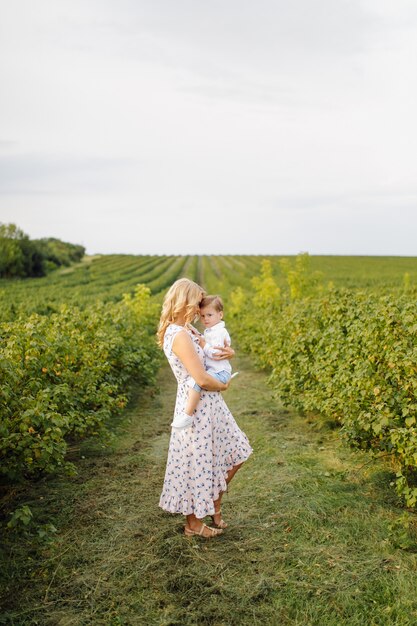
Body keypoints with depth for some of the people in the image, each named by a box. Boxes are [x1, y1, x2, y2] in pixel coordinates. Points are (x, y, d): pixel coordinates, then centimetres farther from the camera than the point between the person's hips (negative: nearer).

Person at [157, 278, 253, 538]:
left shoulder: (185, 330, 7)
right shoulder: (179, 335, -24)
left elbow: (214, 349, 19)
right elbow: (202, 380, -28)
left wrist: (229, 352, -5)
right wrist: (222, 386, -8)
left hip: (209, 404, 10)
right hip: (197, 407, -10)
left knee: (234, 455, 19)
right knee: (198, 464, 8)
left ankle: (215, 506, 35)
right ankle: (194, 523, 29)